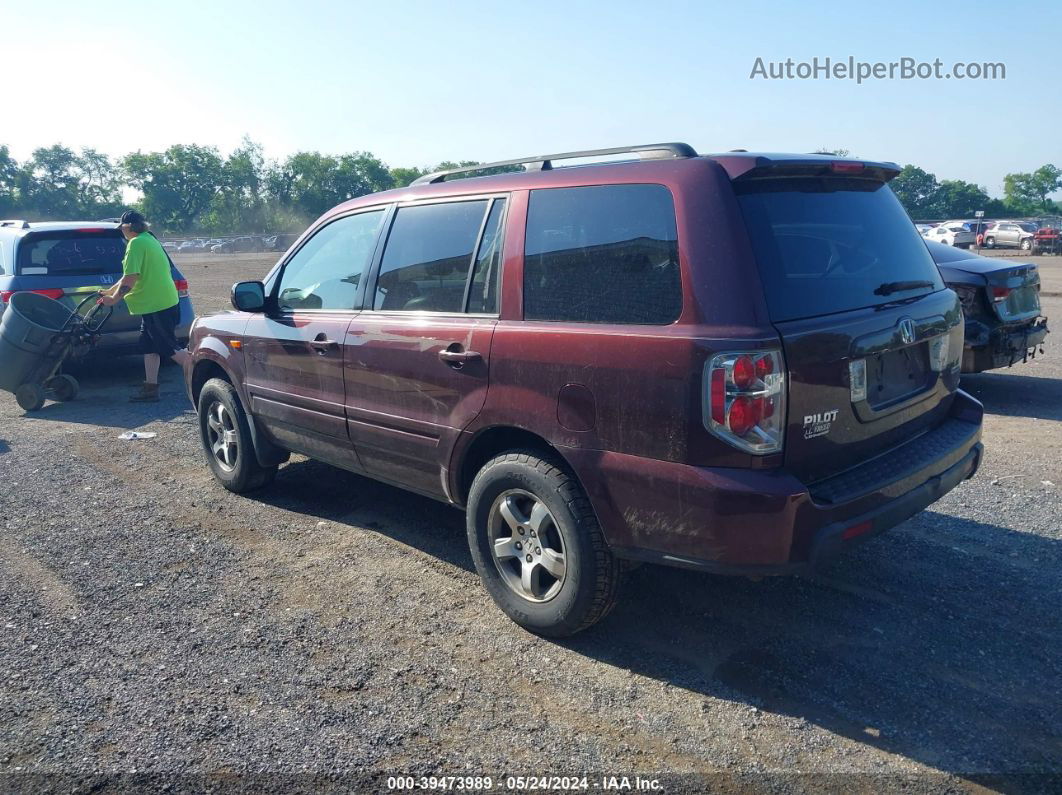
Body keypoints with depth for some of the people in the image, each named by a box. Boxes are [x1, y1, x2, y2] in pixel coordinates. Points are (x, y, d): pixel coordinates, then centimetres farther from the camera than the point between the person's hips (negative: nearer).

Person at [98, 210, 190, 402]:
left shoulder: (136, 243, -13)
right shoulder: (149, 239, 18)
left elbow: (130, 278, -19)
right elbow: (130, 276, 23)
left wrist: (114, 299, -8)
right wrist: (110, 292, 26)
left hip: (156, 305, -10)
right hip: (163, 301, 10)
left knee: (169, 347, -6)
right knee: (149, 346, 11)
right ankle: (150, 389, 13)